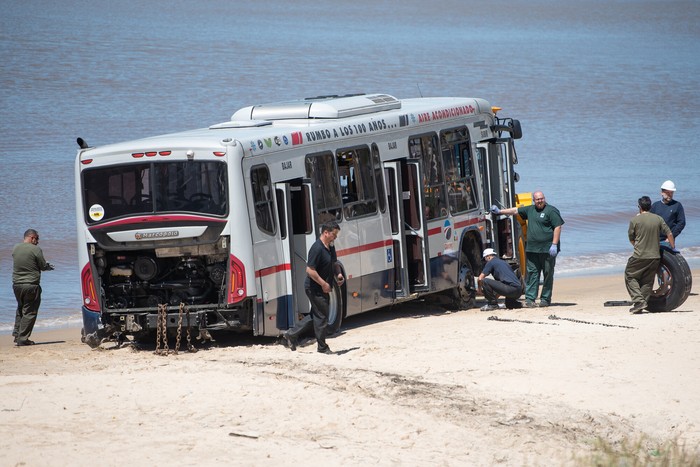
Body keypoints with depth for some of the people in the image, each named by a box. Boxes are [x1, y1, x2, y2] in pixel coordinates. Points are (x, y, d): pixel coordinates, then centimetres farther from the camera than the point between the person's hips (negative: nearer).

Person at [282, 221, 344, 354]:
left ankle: (291, 334, 25)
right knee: (321, 316, 0)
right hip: (315, 288, -10)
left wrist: (338, 274, 5)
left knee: (315, 315, 16)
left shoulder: (330, 248, 9)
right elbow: (310, 270, -24)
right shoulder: (317, 248, -21)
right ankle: (322, 347, 12)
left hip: (322, 288, 10)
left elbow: (334, 264, 25)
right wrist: (323, 284, -21)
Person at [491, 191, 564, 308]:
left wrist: (554, 244, -15)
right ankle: (530, 298, 1)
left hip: (547, 249, -6)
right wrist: (499, 211, 22)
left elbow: (558, 227, -8)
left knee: (548, 274, 0)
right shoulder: (530, 210, 16)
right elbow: (516, 211, 26)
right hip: (532, 249, 6)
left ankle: (545, 299, 6)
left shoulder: (551, 211, -3)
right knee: (531, 273, 2)